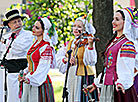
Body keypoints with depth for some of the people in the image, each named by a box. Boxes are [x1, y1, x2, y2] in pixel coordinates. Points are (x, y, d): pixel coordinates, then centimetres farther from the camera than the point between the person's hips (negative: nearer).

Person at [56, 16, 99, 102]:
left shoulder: (87, 43, -5)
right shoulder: (69, 44, 13)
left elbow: (91, 61, -19)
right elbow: (58, 57, 10)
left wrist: (90, 45, -33)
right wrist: (66, 59, -10)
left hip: (84, 78, -5)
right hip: (71, 78, 5)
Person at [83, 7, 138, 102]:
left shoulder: (127, 44, -11)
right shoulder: (114, 41, 16)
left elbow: (126, 69, -19)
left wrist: (121, 83, -36)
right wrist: (95, 84, 24)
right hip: (107, 86, 8)